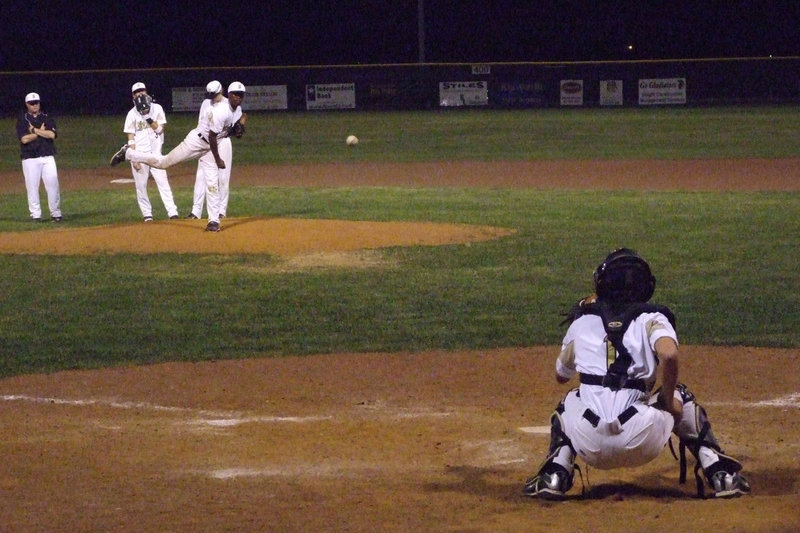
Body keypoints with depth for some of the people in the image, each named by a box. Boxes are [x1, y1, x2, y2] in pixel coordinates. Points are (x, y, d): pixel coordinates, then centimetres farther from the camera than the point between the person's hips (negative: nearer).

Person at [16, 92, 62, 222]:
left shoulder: (47, 118, 9)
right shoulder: (22, 120, 3)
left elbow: (52, 135, -8)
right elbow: (24, 139, -12)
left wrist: (34, 130, -9)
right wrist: (41, 131, -6)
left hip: (48, 158, 2)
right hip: (30, 159, -2)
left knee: (53, 185, -4)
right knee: (32, 187, -2)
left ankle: (56, 213, 3)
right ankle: (35, 215, 5)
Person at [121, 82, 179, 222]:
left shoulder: (157, 108, 5)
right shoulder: (132, 114, 1)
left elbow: (159, 129, -4)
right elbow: (131, 138, -1)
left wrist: (147, 116, -15)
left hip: (155, 153, 0)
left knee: (162, 181, -7)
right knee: (141, 185, 0)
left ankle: (172, 211, -11)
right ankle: (147, 214, 8)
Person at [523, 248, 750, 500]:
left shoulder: (582, 321, 16)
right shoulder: (652, 318, 8)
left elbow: (561, 375, 33)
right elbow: (669, 355, -16)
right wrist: (668, 401, 1)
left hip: (591, 448, 2)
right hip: (641, 445, -2)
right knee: (680, 397, 28)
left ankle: (554, 475, 15)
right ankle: (720, 474, 15)